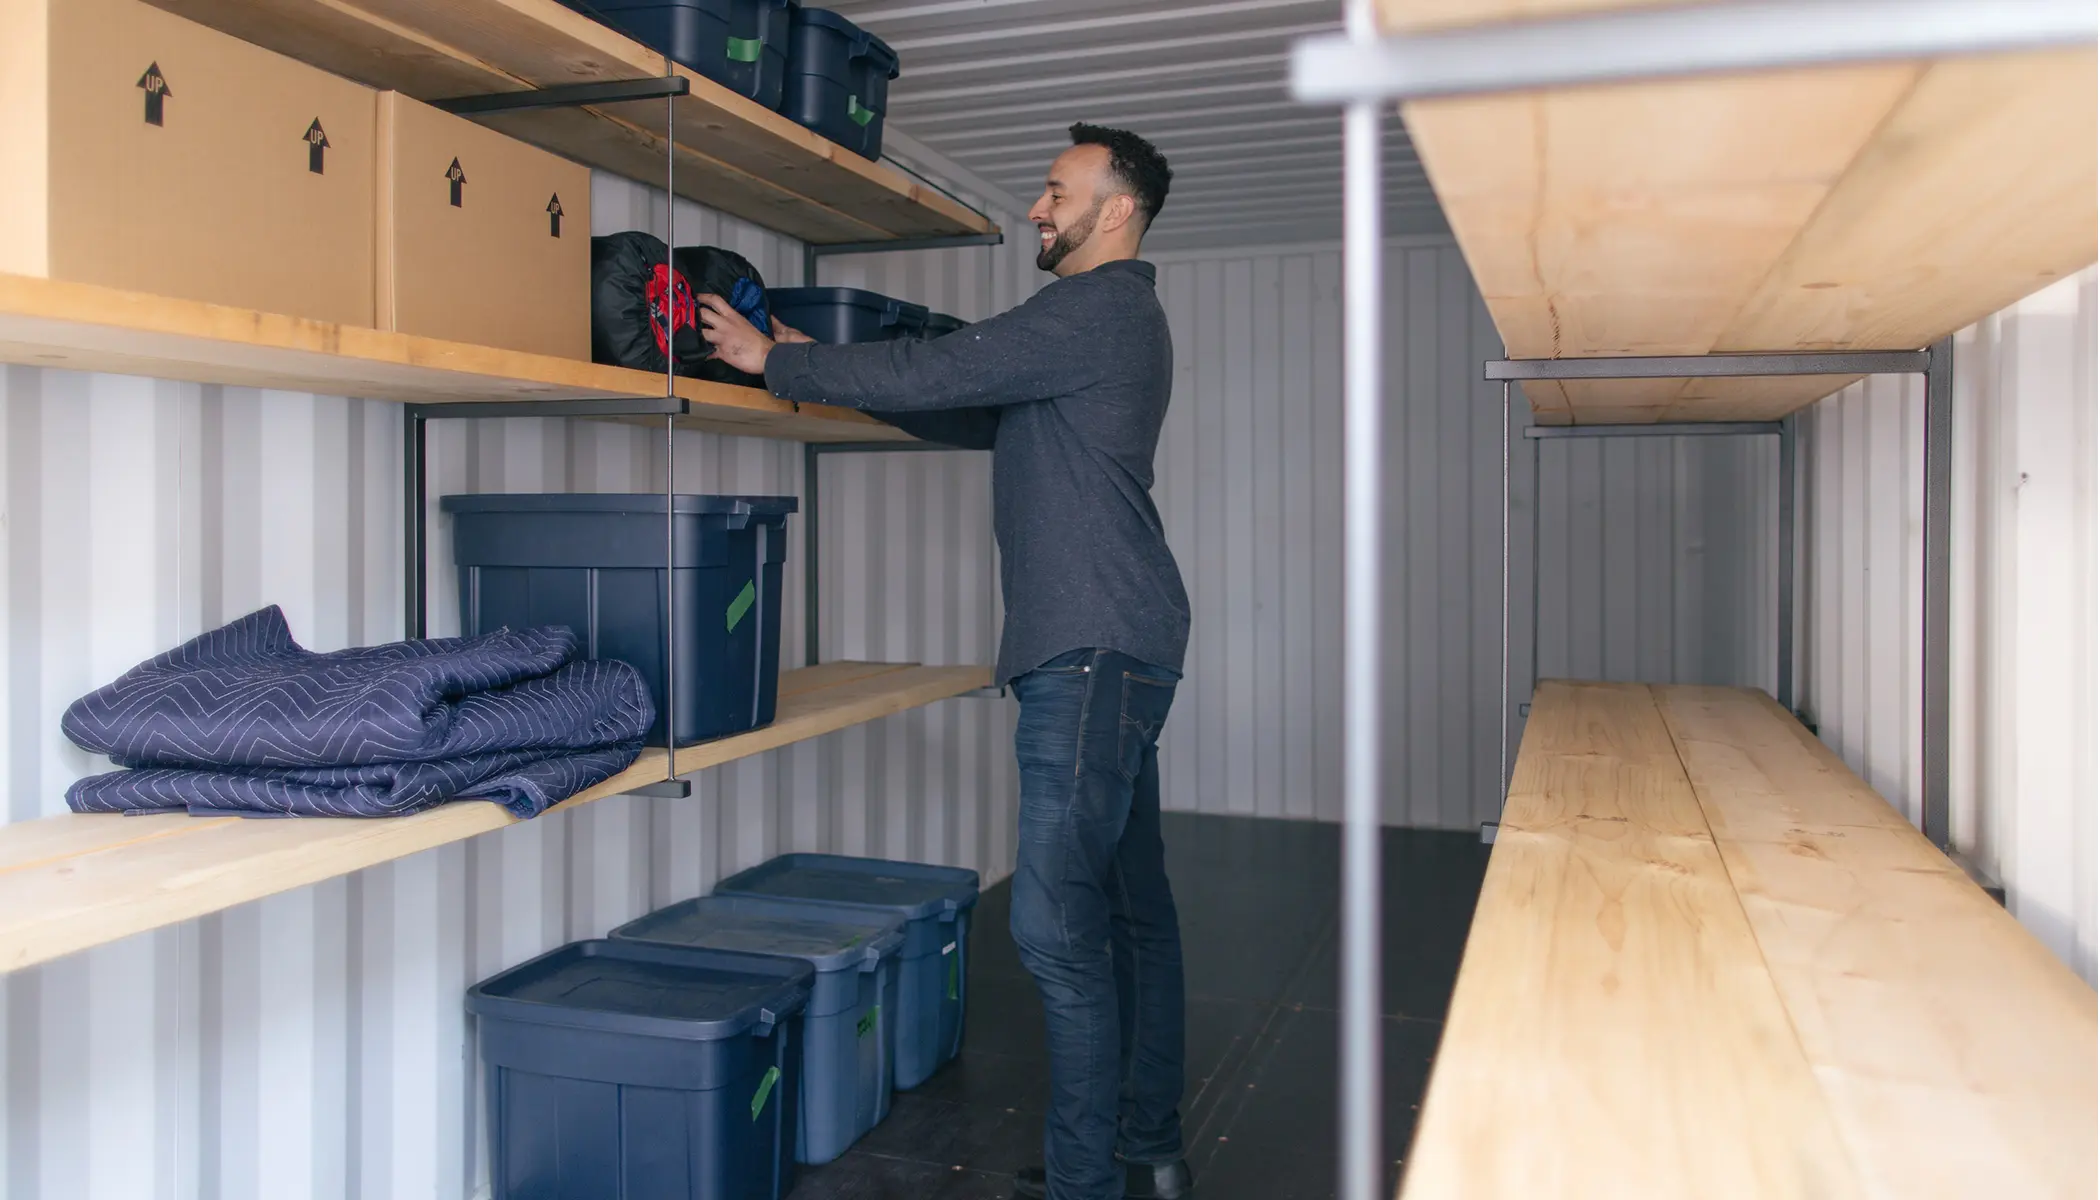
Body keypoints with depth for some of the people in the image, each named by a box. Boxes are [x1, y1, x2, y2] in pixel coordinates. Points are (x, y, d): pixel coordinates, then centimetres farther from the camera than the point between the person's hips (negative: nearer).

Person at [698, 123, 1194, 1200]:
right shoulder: (1108, 317, 24)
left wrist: (776, 361, -3)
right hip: (1108, 651, 11)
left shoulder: (1102, 308, -9)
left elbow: (936, 374, -14)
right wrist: (830, 371, 19)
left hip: (1096, 651, -11)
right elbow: (978, 419, 24)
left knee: (1059, 919, -9)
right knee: (1130, 903, 14)